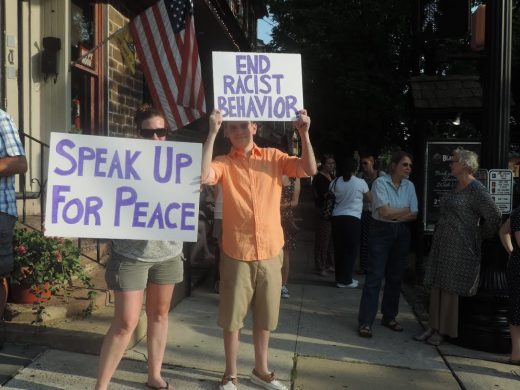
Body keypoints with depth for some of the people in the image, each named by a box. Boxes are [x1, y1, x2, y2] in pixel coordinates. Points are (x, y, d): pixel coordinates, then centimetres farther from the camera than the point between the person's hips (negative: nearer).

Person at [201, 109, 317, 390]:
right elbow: (204, 175, -24)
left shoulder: (273, 157, 4)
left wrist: (304, 133, -18)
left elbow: (309, 170, -7)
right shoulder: (225, 163, -2)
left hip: (270, 253, 3)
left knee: (265, 317, 16)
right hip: (236, 255, -2)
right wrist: (212, 133, -23)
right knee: (233, 318, 8)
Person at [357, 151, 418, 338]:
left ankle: (389, 317, 24)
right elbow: (384, 212, -17)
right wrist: (405, 210, -3)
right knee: (374, 276, -6)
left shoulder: (409, 186, 7)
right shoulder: (380, 182, -8)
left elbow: (414, 215, 1)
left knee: (395, 277, 10)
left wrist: (394, 214, -12)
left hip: (402, 233, 5)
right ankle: (365, 322, -3)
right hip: (381, 231, -5)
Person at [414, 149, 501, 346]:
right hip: (442, 245, 8)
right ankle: (434, 327, 21)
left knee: (450, 289, 2)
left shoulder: (476, 189, -15)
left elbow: (493, 217, -16)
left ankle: (443, 331, 14)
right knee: (437, 286, 11)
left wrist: (481, 235, -3)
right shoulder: (457, 187, 12)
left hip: (459, 248, -8)